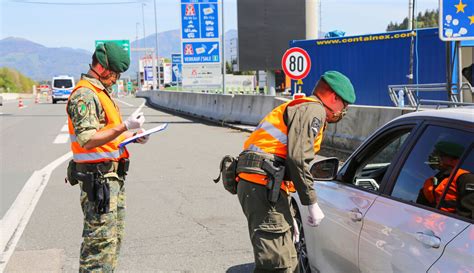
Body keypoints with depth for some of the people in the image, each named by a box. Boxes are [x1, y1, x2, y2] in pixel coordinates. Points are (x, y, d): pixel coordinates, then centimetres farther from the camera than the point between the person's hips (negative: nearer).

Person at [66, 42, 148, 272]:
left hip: (112, 175, 10)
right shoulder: (84, 95, -16)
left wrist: (133, 137, 11)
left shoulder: (102, 92, 17)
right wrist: (125, 126, -27)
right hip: (97, 177, -10)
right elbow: (87, 140, -25)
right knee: (101, 238, -8)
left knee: (114, 236, 17)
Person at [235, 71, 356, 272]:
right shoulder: (314, 110, -2)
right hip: (264, 185, -10)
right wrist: (312, 204, -9)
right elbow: (297, 158, -17)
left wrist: (289, 216, 27)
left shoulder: (300, 108, 29)